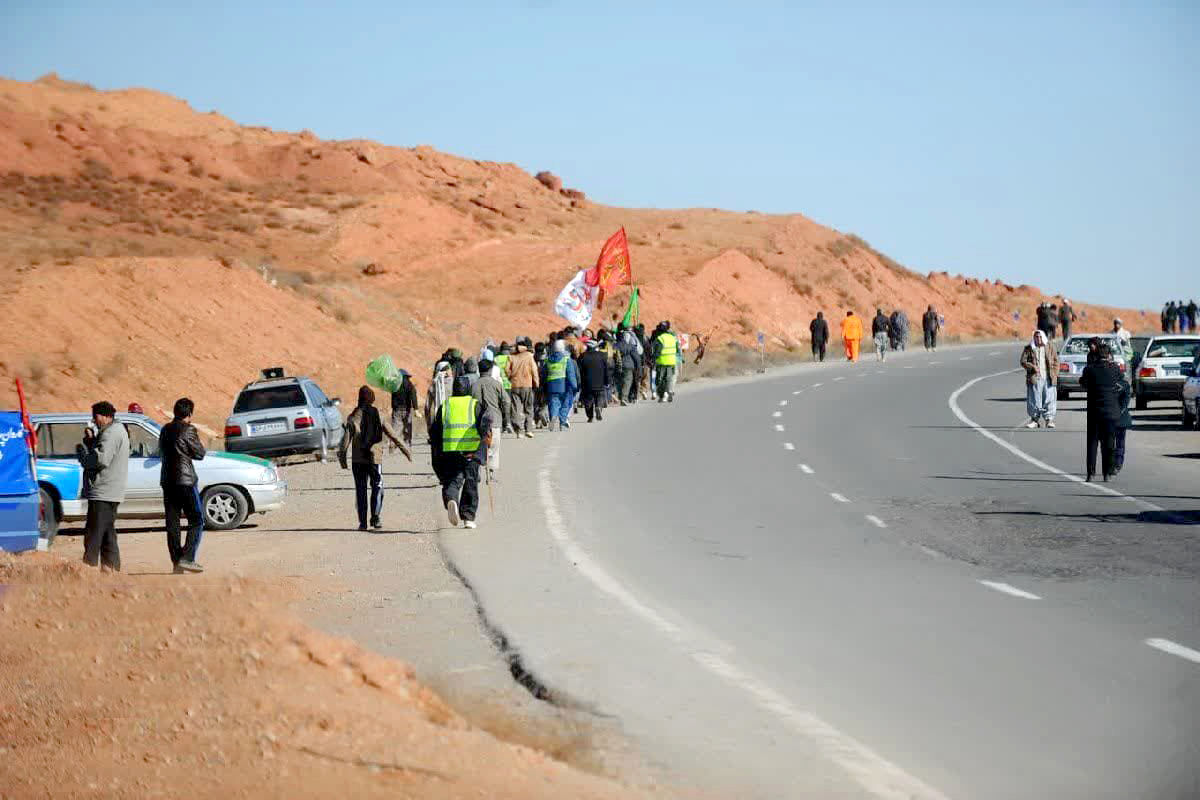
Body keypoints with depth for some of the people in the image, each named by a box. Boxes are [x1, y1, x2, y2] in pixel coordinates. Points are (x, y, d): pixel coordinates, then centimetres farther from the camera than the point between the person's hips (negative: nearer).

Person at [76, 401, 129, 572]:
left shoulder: (111, 434, -16)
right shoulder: (118, 430, 18)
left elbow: (101, 459, -25)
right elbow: (100, 452, 21)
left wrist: (81, 449, -11)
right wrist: (90, 440, 4)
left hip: (102, 493, -11)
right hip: (112, 493, 11)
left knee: (93, 533, -10)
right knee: (108, 532, 15)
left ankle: (89, 565, -12)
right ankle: (111, 567, 18)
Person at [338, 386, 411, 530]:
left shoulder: (353, 417, -3)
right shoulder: (379, 417, 2)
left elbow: (346, 438, -8)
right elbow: (393, 436, 5)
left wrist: (342, 456, -4)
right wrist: (406, 450, 12)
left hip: (358, 460, 0)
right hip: (375, 458, 0)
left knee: (360, 490, 6)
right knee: (377, 487, 10)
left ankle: (362, 522, 4)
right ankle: (376, 517, -5)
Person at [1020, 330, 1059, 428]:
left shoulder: (1050, 346, 8)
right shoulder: (1029, 348, 4)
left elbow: (1055, 360, 12)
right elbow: (1023, 361, -1)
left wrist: (1055, 374, 2)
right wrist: (1032, 367, -18)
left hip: (1048, 378, 1)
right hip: (1035, 378, -1)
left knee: (1049, 399, -3)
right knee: (1034, 399, 0)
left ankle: (1049, 420, 2)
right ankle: (1035, 419, 10)